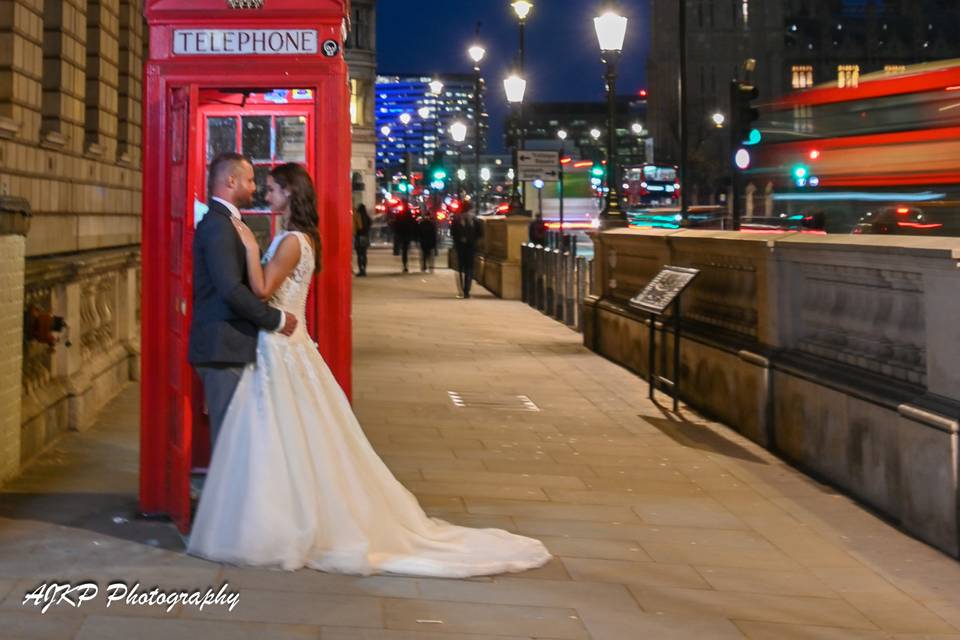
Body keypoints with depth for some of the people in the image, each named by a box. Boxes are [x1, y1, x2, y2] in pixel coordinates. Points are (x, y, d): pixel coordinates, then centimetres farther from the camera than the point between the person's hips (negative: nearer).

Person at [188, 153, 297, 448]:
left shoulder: (221, 222, 17)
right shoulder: (218, 225, -15)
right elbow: (231, 289, -23)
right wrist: (276, 319, -15)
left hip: (226, 346, 10)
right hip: (224, 347, -10)